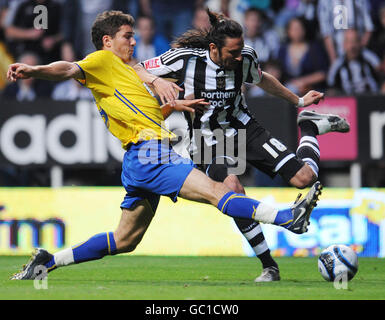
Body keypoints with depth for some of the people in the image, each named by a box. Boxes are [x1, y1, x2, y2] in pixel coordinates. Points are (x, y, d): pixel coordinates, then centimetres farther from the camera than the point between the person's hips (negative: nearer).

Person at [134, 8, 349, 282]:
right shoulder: (185, 59, -19)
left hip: (243, 128, 2)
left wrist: (299, 100, 22)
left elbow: (262, 79, 16)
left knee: (304, 177, -13)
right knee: (232, 187, -34)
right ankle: (269, 266, -22)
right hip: (209, 144, -2)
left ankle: (310, 127, 22)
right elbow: (136, 71, -10)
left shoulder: (246, 58, -8)